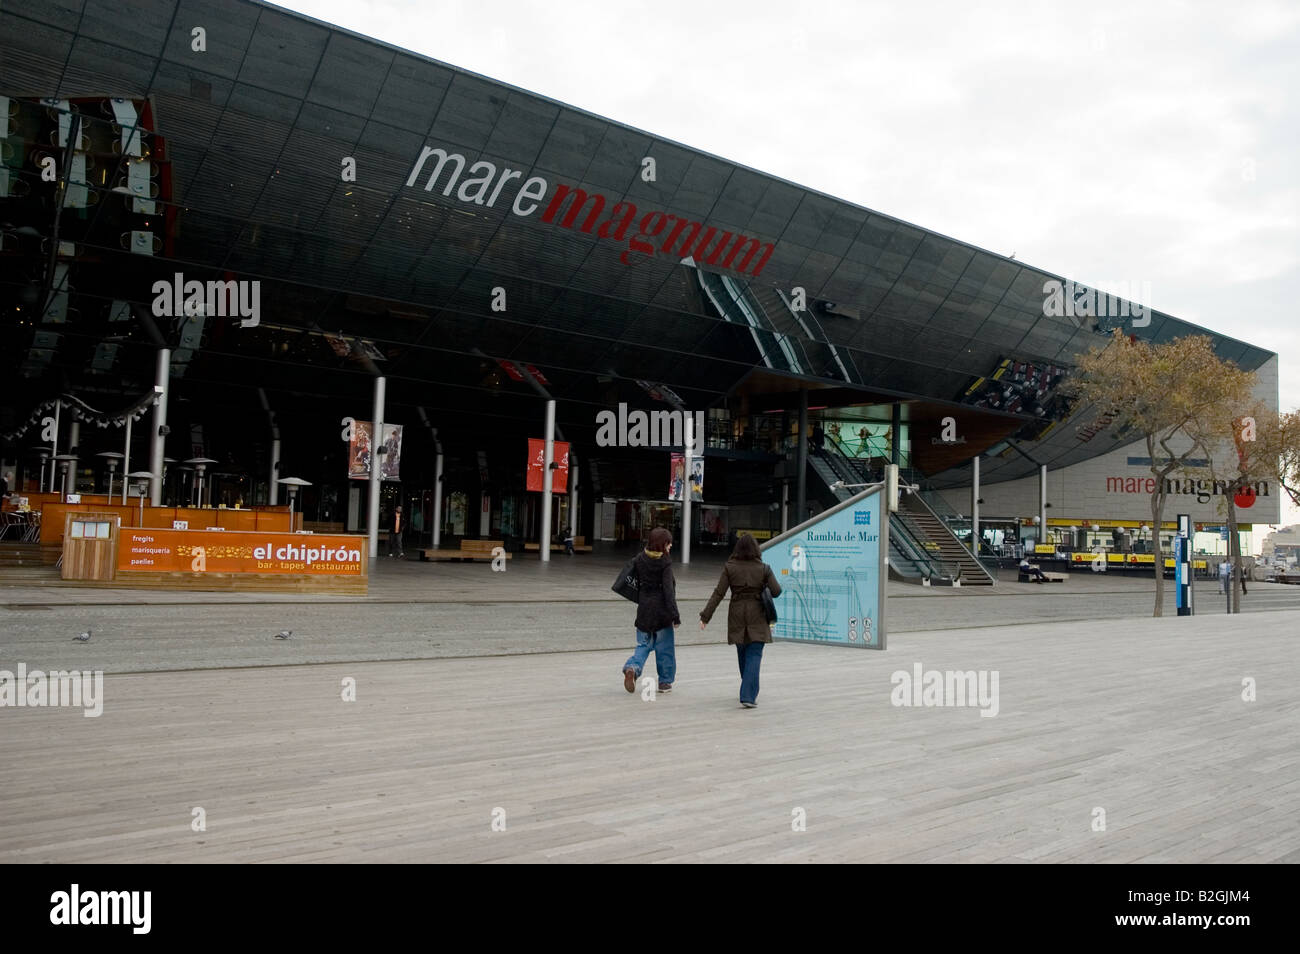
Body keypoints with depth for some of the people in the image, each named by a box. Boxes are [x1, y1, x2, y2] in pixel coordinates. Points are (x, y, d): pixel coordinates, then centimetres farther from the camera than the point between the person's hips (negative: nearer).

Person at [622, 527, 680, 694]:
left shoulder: (639, 559, 3)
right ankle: (665, 682, 17)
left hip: (644, 610, 4)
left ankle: (632, 667, -13)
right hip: (661, 611, -4)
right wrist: (675, 615, -15)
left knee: (643, 644, 13)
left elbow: (636, 583, 9)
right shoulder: (665, 562, -13)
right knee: (664, 647, 10)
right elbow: (668, 590, -16)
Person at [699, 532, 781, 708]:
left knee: (743, 655, 17)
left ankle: (750, 692, 31)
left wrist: (705, 616, -4)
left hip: (736, 616, 2)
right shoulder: (764, 569, -4)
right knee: (754, 656, -1)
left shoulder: (729, 568, -3)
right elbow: (776, 591, -6)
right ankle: (748, 695, -14)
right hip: (757, 618, -2)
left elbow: (718, 594, -6)